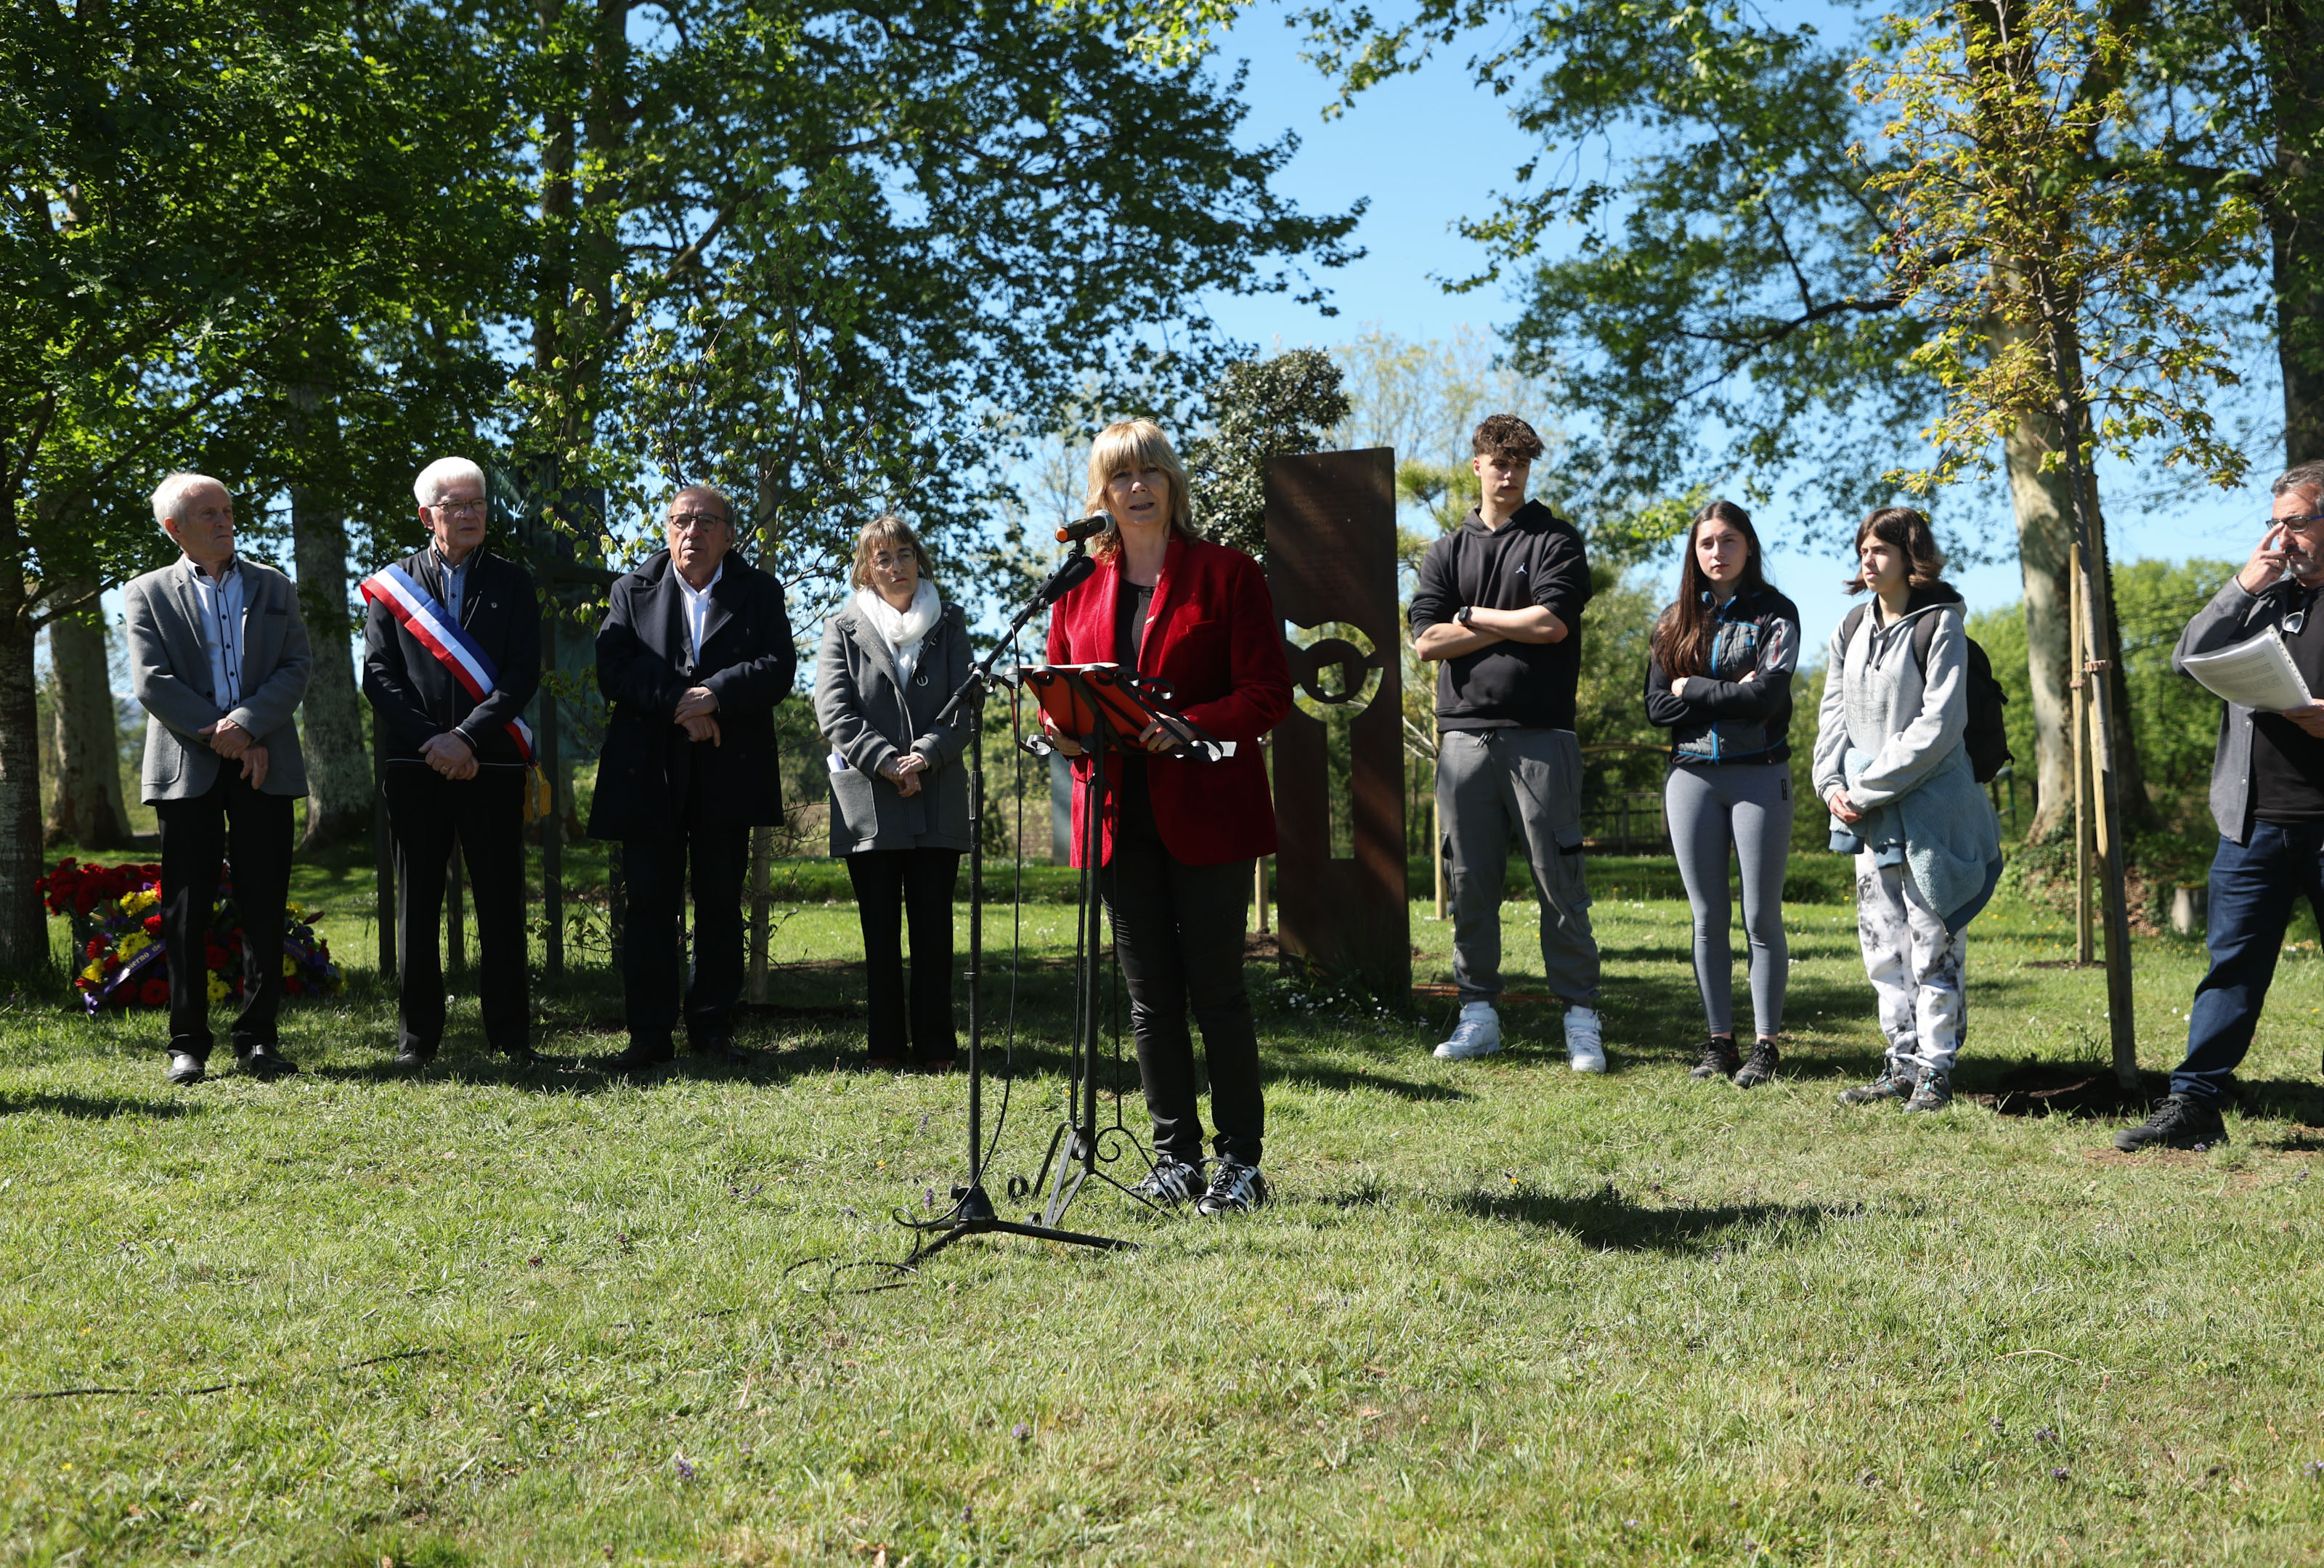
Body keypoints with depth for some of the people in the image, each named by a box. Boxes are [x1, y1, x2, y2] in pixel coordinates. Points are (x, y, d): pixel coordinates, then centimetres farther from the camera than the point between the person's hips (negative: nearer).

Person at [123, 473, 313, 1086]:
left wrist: (247, 725, -12)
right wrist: (219, 735, -12)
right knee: (186, 909, -1)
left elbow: (297, 666, 3)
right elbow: (152, 683, -2)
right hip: (187, 768, -1)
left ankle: (258, 1038, 6)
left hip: (262, 764, 2)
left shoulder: (274, 588, 15)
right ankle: (188, 1044, 5)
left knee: (264, 905, 0)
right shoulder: (148, 594, 9)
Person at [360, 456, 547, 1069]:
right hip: (415, 767, 0)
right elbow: (378, 675, 2)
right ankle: (416, 1036, 11)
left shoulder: (512, 583, 8)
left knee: (502, 903, 2)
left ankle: (511, 1035, 9)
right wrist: (431, 741, -10)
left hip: (492, 766, 0)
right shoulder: (391, 584, 8)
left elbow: (523, 675, -1)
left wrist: (467, 738, -12)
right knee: (417, 904, 4)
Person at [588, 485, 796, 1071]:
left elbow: (778, 668, -5)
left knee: (721, 903, 5)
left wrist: (714, 695, -19)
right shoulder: (633, 591, 8)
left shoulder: (760, 592, 7)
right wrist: (677, 705, -17)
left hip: (728, 774, 0)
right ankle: (649, 1033, 7)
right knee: (649, 903, 1)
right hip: (649, 774, 0)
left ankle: (713, 1028, 14)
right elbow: (612, 671, -4)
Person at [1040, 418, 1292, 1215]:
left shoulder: (1227, 573, -1)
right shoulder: (1081, 586, 12)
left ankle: (1241, 1160, 8)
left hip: (1207, 811, -4)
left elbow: (1268, 691, -6)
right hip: (1120, 814, 4)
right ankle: (1174, 1155, 18)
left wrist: (1189, 727, -22)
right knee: (1150, 995, 8)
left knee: (1216, 990, -2)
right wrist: (1063, 726, -6)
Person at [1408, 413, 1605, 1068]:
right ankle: (1478, 1014, 12)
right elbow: (1426, 639, 2)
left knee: (1558, 879, -3)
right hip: (1465, 735, 3)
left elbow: (1552, 623, -9)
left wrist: (1471, 615, 0)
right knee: (1471, 883, 5)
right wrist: (1513, 626, -4)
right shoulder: (1447, 551, 15)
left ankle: (1581, 1019, 1)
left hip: (1540, 736, -3)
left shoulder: (1557, 541, 7)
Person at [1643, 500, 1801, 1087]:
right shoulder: (1676, 621, 11)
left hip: (1759, 776, -3)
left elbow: (1766, 696, -13)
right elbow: (1658, 706, 0)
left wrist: (1694, 690, -5)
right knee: (1708, 919, 6)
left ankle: (1765, 1044, 4)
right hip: (1691, 777, 3)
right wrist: (1731, 693, -9)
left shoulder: (1774, 614, 1)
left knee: (1762, 917, -2)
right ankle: (1720, 1041, 13)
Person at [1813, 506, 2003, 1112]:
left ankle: (1935, 1068, 4)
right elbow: (1834, 712, 14)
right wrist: (1833, 783, -3)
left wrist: (1869, 788, -16)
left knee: (1932, 942, -3)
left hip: (1929, 809, -7)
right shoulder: (1851, 629, 12)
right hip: (1867, 813, 7)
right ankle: (1902, 1065, 17)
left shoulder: (1940, 625, -9)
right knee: (1883, 942, 9)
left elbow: (1939, 724, -15)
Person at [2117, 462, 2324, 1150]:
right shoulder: (2264, 596, 16)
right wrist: (2242, 587, -2)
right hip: (2256, 821, 3)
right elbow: (2188, 658, 7)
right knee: (2233, 962, 2)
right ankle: (2193, 1105, 3)